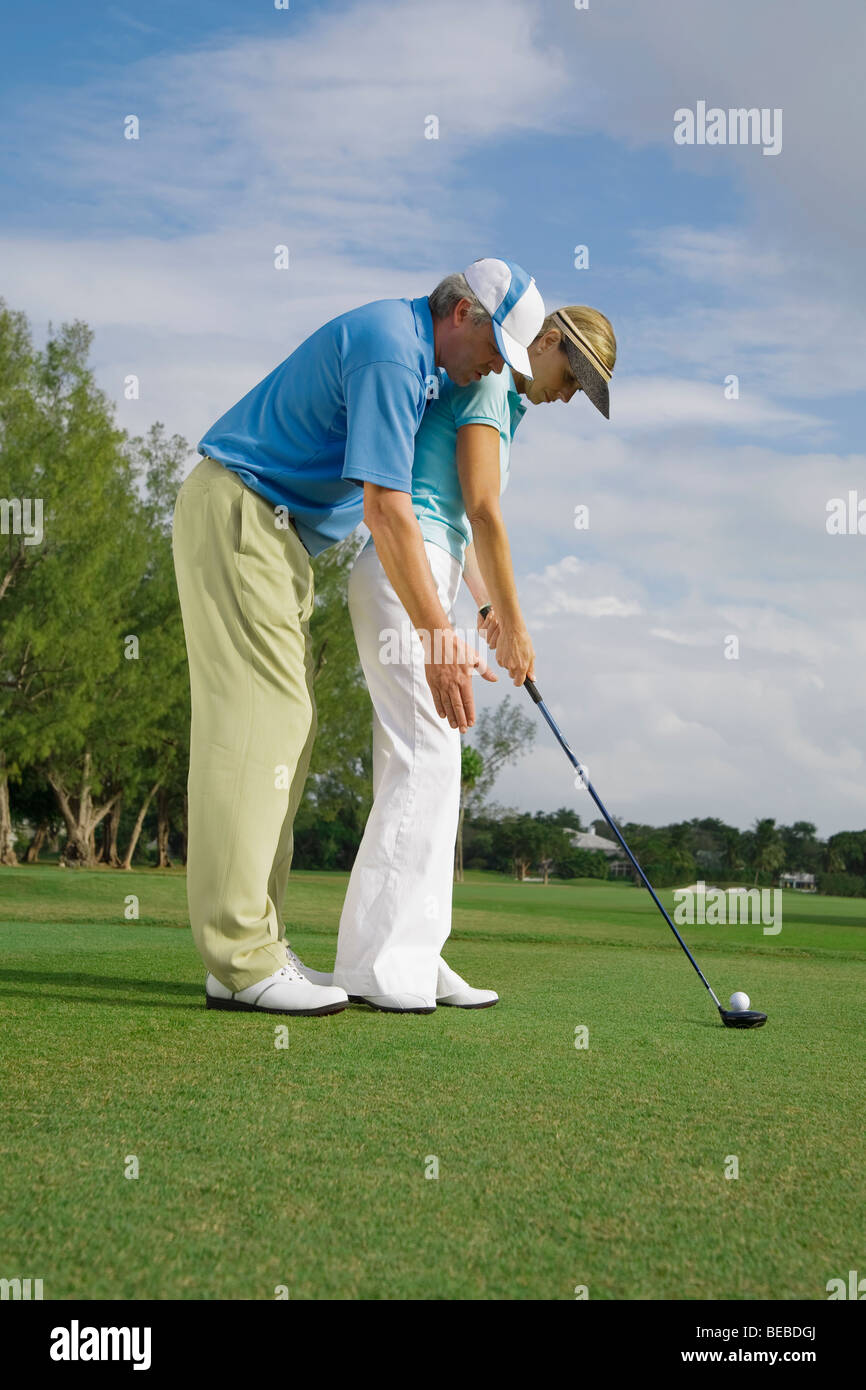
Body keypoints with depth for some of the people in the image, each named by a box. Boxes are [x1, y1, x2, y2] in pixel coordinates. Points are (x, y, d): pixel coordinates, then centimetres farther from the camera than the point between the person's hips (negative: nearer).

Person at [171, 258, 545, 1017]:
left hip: (276, 533, 11)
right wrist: (438, 634, -21)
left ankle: (255, 950, 7)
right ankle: (241, 961, -14)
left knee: (284, 726, 6)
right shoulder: (390, 350, -18)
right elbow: (384, 505, -24)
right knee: (256, 720, -14)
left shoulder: (414, 355, 15)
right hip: (239, 513, -11)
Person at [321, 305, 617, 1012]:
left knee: (424, 768, 5)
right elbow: (483, 512, -12)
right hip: (407, 575, -10)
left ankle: (412, 958, 6)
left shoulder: (501, 398, 26)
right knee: (425, 761, -14)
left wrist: (491, 607, 15)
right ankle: (383, 962, -13)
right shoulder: (486, 383, -5)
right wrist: (515, 623, -7)